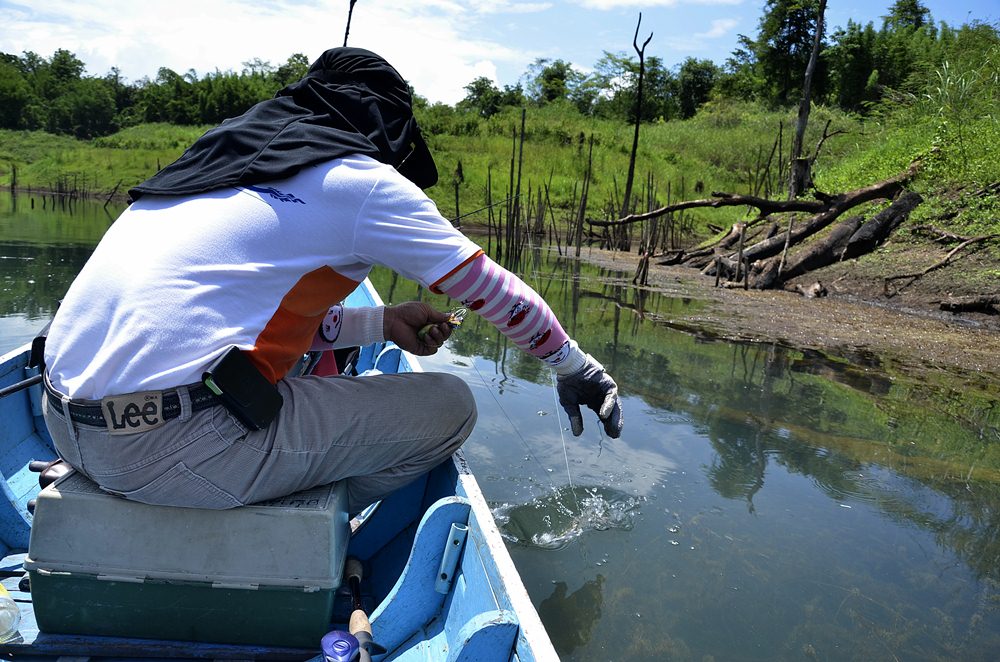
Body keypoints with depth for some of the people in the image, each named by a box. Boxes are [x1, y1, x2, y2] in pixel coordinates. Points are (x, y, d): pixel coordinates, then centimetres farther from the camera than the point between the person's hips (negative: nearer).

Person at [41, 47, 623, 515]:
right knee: (449, 407, -1)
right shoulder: (363, 180, -2)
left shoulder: (232, 153, 20)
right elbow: (491, 287, 6)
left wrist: (382, 323, 24)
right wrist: (574, 365, 20)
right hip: (169, 445, -9)